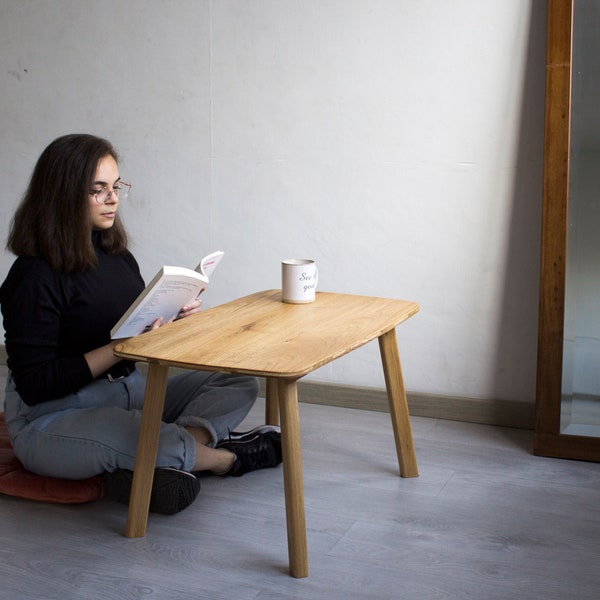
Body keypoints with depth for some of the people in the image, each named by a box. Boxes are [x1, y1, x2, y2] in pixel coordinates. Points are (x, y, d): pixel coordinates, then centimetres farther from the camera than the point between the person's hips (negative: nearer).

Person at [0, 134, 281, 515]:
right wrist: (121, 348, -25)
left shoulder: (117, 255, 9)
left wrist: (174, 320, -6)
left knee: (240, 386, -5)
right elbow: (34, 385, -21)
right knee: (124, 434, -41)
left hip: (131, 391, 8)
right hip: (51, 419, -8)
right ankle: (225, 457, -11)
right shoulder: (35, 276, -16)